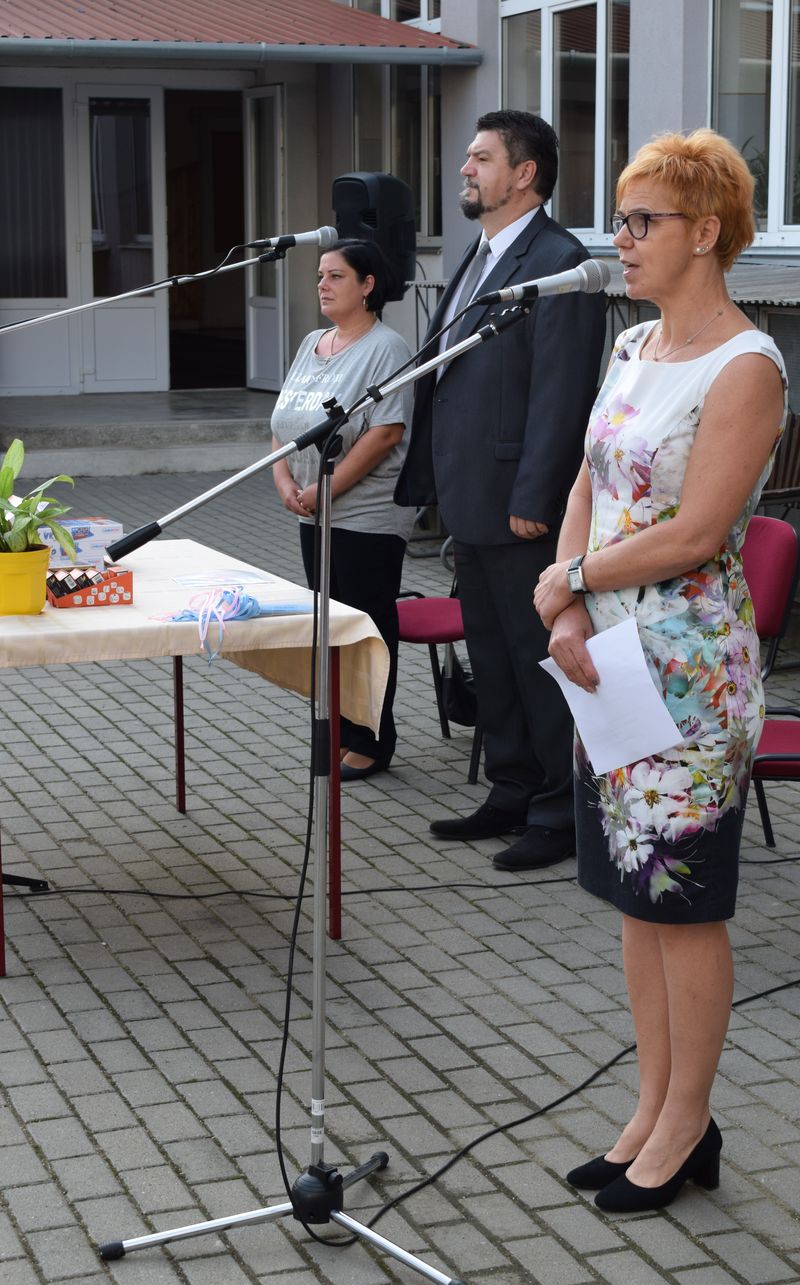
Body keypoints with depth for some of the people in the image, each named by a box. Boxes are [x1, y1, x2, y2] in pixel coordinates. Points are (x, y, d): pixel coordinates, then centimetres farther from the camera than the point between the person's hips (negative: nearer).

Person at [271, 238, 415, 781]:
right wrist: (285, 480, -1)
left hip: (367, 517, -8)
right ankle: (341, 733, 23)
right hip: (315, 515, 8)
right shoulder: (312, 345, 14)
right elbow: (284, 421, 16)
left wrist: (325, 489, -19)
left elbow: (386, 432, -20)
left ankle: (371, 744, 8)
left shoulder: (385, 349, -12)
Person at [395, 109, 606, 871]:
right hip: (472, 501, 10)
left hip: (521, 506, -9)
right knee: (491, 658, 16)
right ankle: (511, 796, 28)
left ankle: (562, 815, 10)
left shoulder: (558, 262, -13)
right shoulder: (479, 258, 16)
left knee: (540, 660, 0)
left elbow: (561, 393, -19)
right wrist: (427, 478, 14)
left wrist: (532, 500, -22)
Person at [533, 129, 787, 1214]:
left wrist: (572, 579, -9)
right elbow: (587, 490, 12)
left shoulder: (746, 368, -14)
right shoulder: (633, 349, 12)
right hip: (612, 654, 8)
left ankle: (687, 1127, 15)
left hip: (693, 664, -8)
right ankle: (653, 1110, 25)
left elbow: (696, 531, -19)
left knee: (683, 899, 1)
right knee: (636, 890, 13)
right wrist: (570, 618, -3)